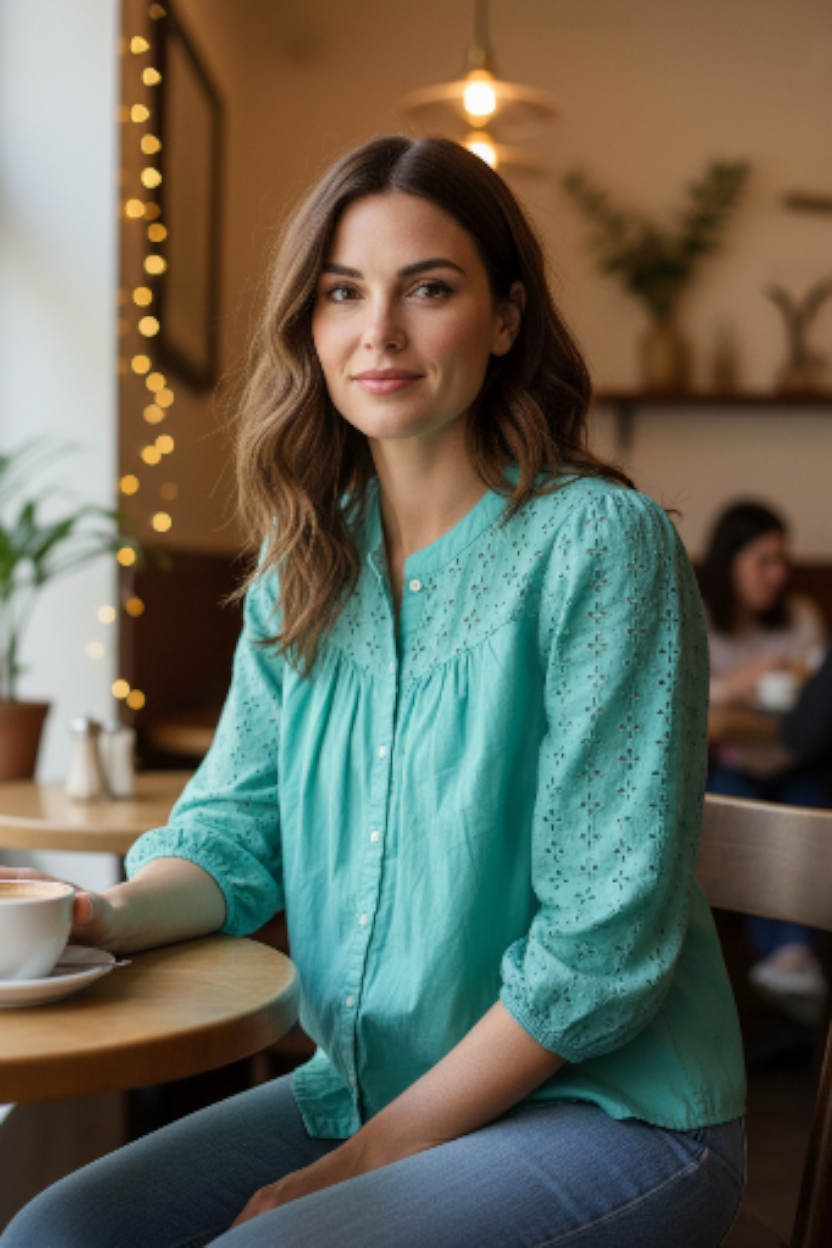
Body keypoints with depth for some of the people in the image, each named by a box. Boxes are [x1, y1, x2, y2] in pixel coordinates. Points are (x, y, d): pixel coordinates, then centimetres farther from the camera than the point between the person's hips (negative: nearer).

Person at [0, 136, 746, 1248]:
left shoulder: (597, 544, -16)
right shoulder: (304, 561, 4)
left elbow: (603, 938, -18)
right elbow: (237, 828, 5)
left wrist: (368, 1156, -14)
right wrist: (109, 917, -18)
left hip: (606, 1115, -5)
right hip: (362, 1086, 6)